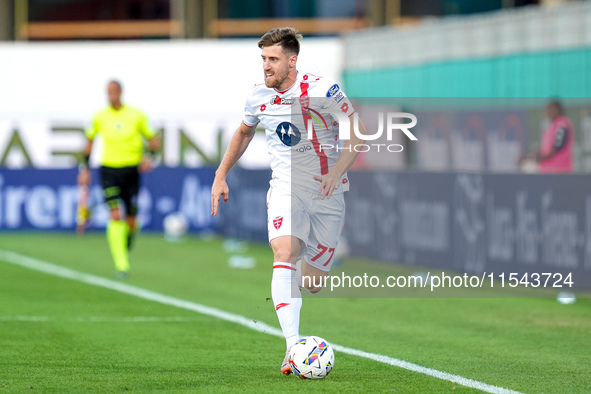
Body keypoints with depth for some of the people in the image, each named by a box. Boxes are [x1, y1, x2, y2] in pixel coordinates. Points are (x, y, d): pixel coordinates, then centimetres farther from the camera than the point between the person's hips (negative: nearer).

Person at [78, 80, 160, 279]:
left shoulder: (136, 115, 0)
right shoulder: (100, 117, 3)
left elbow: (153, 140, 8)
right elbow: (89, 140, 18)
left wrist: (149, 157, -12)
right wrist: (85, 168, 14)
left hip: (131, 170, 1)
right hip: (109, 170, -1)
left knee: (131, 220, 3)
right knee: (115, 216, -16)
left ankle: (125, 250, 35)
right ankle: (121, 264, -17)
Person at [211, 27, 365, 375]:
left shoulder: (322, 90, -13)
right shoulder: (258, 97, 1)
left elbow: (359, 130, -8)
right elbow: (244, 132, 22)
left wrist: (337, 172, -21)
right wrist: (221, 175, 20)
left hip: (326, 191, -1)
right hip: (285, 187, 1)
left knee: (312, 283, 0)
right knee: (284, 252, -27)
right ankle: (293, 346, -36)